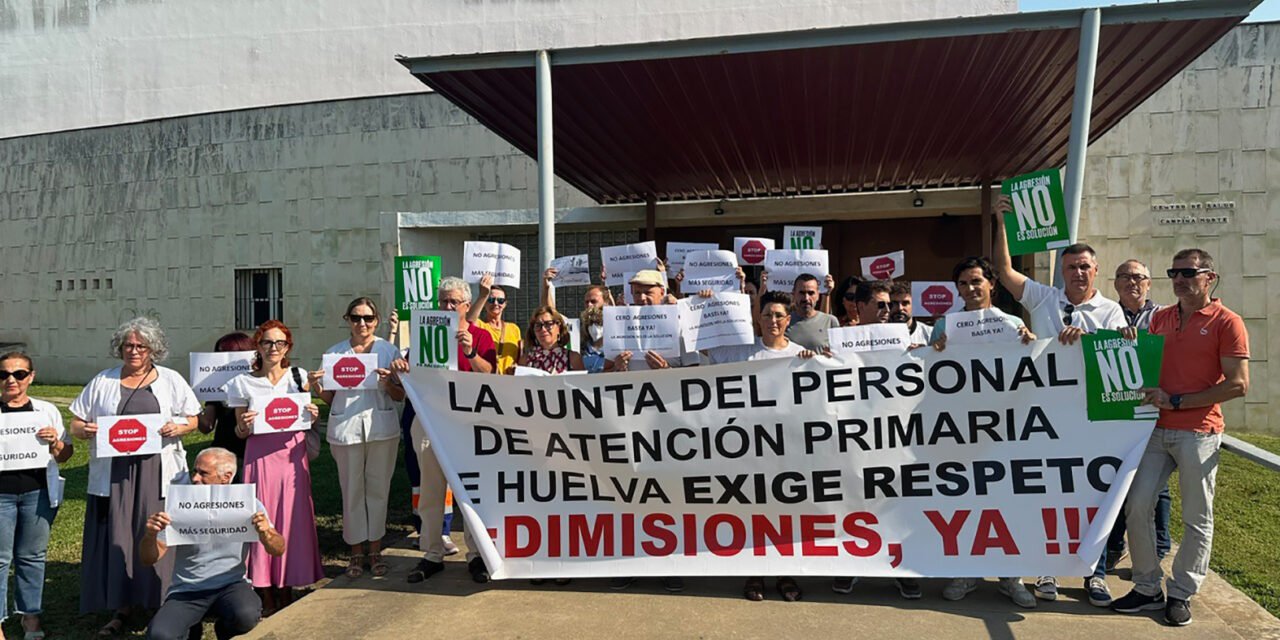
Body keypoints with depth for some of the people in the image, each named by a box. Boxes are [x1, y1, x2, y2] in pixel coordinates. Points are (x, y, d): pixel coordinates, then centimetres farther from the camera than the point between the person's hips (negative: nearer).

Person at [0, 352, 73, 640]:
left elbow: (65, 455, 11)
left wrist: (54, 441, -11)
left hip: (38, 492, 1)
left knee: (32, 556, 10)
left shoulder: (47, 410, 7)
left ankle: (31, 617, 21)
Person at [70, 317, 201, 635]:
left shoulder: (171, 380, 9)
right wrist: (86, 429, -10)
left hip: (158, 474, -1)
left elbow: (193, 419, 9)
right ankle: (121, 607, 14)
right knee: (116, 539, 2)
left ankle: (164, 605, 9)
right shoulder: (102, 382, 12)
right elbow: (76, 424, 12)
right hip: (113, 474, 2)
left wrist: (177, 428, -11)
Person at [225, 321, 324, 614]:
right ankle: (267, 597, 10)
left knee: (292, 518, 3)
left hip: (292, 454, 1)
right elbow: (240, 433, 8)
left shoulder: (298, 376, 7)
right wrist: (244, 426, -14)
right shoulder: (242, 383, 3)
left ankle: (287, 592, 16)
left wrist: (313, 415, -7)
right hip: (260, 456, -1)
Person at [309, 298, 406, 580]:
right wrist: (316, 387, -9)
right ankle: (356, 552, 17)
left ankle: (375, 550, 18)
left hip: (381, 427, 0)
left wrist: (387, 383, -15)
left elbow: (399, 396, 4)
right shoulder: (334, 353, 8)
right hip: (345, 428, 0)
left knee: (378, 488, 6)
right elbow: (328, 398, 10)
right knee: (352, 490, 5)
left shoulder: (389, 351, 5)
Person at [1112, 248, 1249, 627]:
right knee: (1137, 507, 2)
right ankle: (1147, 588, 16)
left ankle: (1182, 594, 19)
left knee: (1196, 518, 6)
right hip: (1157, 429, 5)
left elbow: (1238, 385, -11)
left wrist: (1176, 401, -14)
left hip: (1198, 433, -5)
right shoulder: (1160, 318, 12)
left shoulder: (1226, 322, -5)